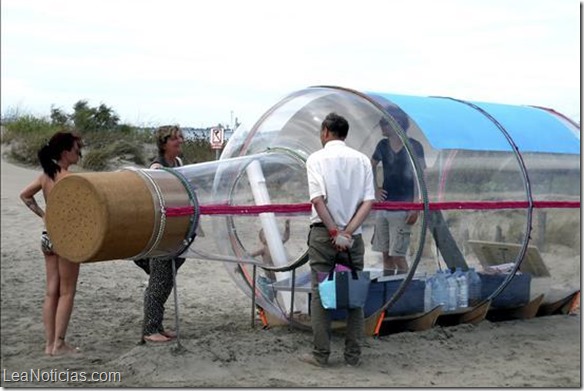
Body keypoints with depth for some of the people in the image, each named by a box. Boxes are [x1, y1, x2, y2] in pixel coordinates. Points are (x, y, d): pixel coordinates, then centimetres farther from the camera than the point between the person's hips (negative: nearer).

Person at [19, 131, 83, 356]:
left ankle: (50, 343, 16)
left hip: (48, 236, 8)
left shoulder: (46, 175, 7)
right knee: (66, 293, 2)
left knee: (51, 292, 11)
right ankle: (59, 344, 5)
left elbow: (25, 195, 19)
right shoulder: (68, 177, -16)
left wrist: (42, 215, 14)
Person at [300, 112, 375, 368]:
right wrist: (348, 231, -9)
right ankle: (353, 356, 10)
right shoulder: (361, 160, 8)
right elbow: (369, 201, -3)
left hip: (323, 233, -3)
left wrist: (334, 232, -12)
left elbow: (317, 199, -14)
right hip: (353, 236, 3)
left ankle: (321, 354, 4)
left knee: (320, 293, 3)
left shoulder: (317, 159, -2)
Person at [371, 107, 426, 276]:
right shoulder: (383, 146, 9)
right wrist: (375, 189, 13)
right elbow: (371, 166, 26)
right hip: (383, 207, 6)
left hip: (402, 209, -6)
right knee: (386, 254, 9)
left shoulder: (414, 146, -7)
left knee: (398, 255, -8)